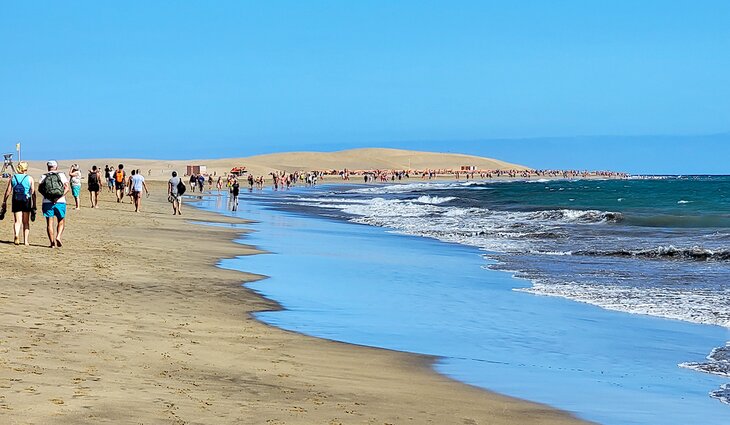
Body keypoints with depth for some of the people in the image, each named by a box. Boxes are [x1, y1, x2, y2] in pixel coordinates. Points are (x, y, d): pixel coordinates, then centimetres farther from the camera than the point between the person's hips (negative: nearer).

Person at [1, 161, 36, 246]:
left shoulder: (12, 178, 6)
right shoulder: (30, 179, 2)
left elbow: (8, 191, 1)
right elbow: (33, 193, -1)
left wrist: (4, 202, 6)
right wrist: (34, 206, 1)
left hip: (16, 202, 1)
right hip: (27, 202, -1)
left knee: (17, 221, 1)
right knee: (26, 222, 11)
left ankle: (16, 235, -28)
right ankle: (25, 240, 7)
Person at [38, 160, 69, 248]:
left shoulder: (43, 176, 8)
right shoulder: (61, 175, 7)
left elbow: (39, 189, -5)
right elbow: (67, 188, -5)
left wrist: (47, 196, -6)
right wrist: (60, 197, -12)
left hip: (47, 202, 0)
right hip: (60, 202, 0)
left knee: (49, 223, 4)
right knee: (61, 222, 12)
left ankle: (52, 242, -1)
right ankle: (58, 237, -9)